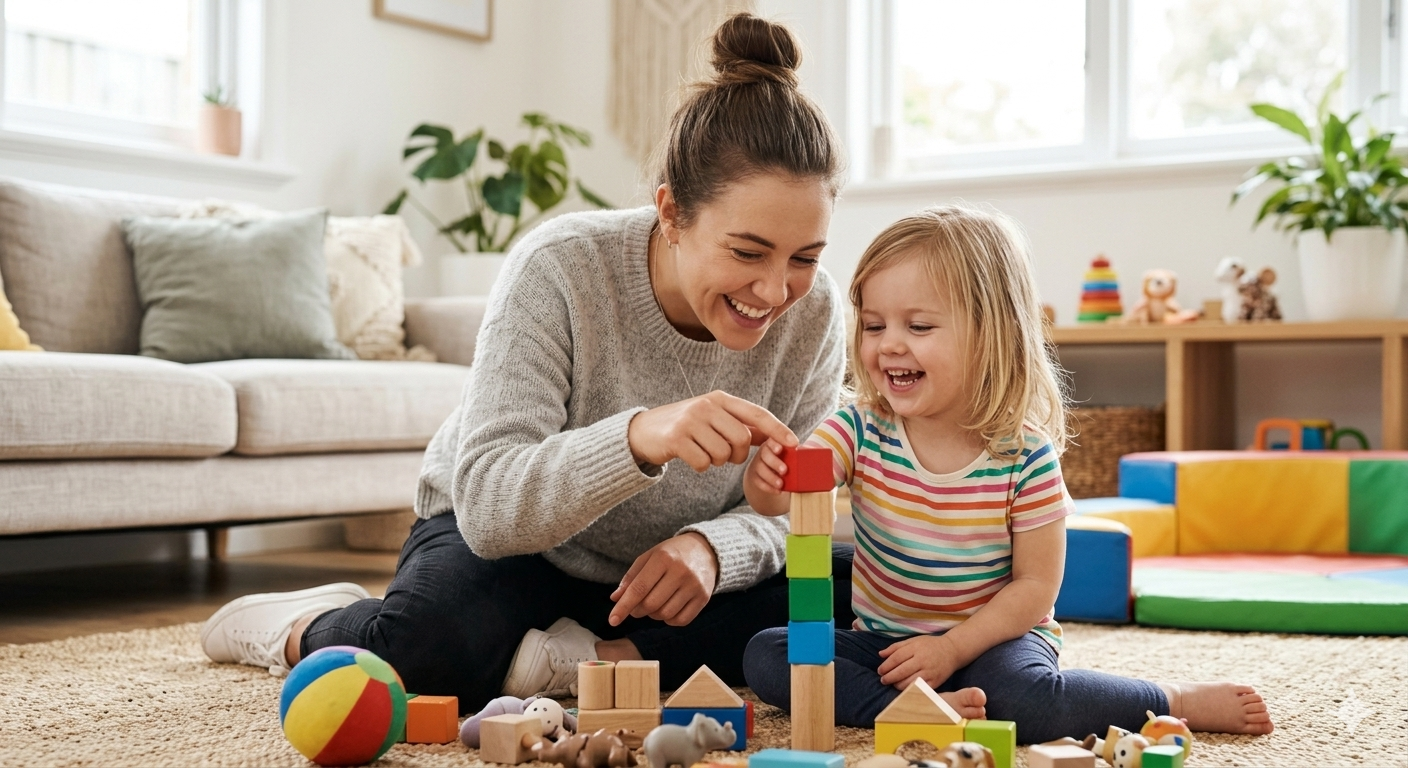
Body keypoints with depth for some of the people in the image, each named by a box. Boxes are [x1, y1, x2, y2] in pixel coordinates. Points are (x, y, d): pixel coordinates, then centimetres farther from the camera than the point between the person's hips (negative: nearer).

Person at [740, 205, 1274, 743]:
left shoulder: (1025, 455, -16)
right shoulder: (858, 430, -10)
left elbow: (1035, 585, -12)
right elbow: (781, 497, -22)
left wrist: (952, 647, -23)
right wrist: (765, 477, -46)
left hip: (995, 638, -4)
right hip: (881, 639, 4)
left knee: (1017, 698, -35)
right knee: (765, 655, -16)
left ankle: (1176, 702, -10)